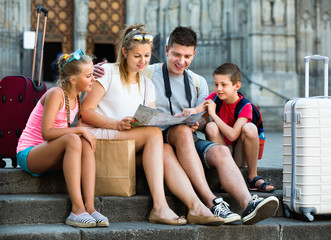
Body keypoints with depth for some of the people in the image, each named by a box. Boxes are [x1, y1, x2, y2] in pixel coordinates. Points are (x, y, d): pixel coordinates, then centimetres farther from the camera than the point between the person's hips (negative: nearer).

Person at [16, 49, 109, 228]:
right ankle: (77, 209, -41)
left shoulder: (77, 96, 9)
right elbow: (46, 133, -23)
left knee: (86, 143, -23)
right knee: (72, 140, -34)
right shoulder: (55, 94, -15)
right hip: (28, 154, -7)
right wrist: (79, 130, -26)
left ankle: (89, 206, -34)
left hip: (50, 156, 7)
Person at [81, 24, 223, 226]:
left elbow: (154, 121, 11)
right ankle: (159, 207, -37)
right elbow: (85, 112, -8)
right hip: (100, 137, -5)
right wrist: (117, 124, -23)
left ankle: (196, 207, -37)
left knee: (166, 151, -25)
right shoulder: (108, 72, 1)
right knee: (154, 134, -28)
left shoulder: (147, 84, 20)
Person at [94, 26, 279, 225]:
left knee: (221, 151, -28)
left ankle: (248, 204, -49)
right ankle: (211, 202, -47)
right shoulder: (146, 74, 8)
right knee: (182, 130, -37)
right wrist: (96, 71, -18)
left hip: (189, 142, 4)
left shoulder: (198, 83, 20)